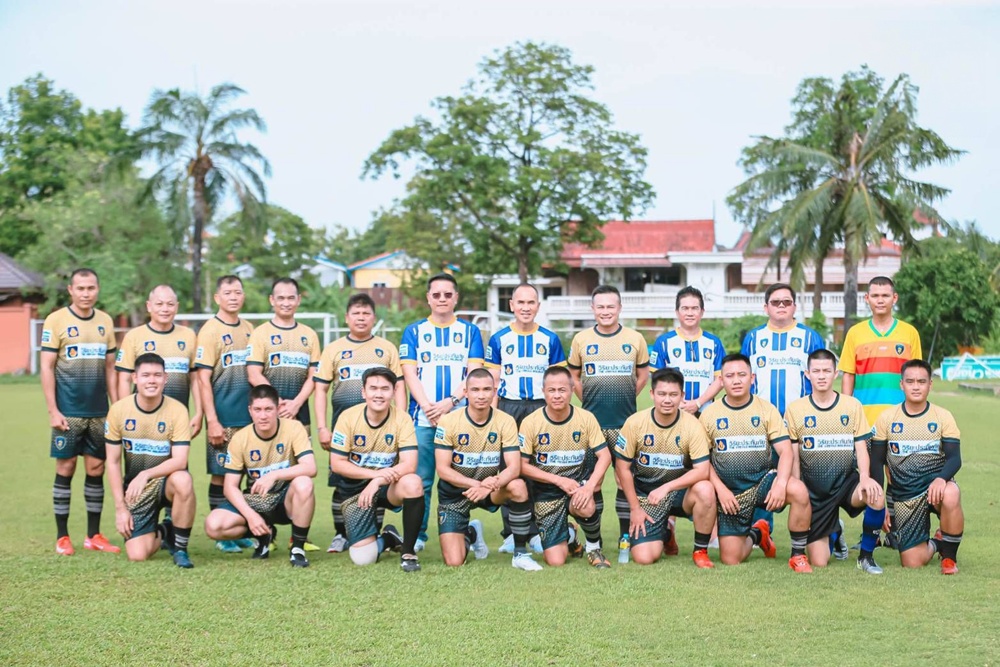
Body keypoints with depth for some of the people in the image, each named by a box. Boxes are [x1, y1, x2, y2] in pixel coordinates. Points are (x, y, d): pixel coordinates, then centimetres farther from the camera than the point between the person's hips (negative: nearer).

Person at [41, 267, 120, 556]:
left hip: (99, 412, 4)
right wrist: (53, 411, -10)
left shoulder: (105, 321, 9)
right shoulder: (55, 321, -4)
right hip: (68, 412, -4)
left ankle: (94, 535, 15)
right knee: (66, 468, 0)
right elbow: (47, 368, -5)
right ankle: (62, 537, 9)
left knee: (96, 469, 6)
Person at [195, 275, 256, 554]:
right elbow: (203, 379, -10)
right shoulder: (210, 330, -6)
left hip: (249, 416, 5)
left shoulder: (249, 329, 11)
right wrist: (212, 421, -15)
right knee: (220, 474, 0)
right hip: (223, 419, -5)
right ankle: (221, 536, 9)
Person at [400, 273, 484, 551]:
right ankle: (417, 536, 6)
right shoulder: (414, 332, 11)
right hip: (422, 417, 0)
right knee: (420, 480, -1)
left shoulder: (470, 332, 11)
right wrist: (428, 406, -10)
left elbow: (474, 372, 1)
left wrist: (451, 401, -13)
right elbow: (409, 372, 3)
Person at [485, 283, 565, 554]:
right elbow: (493, 381, 7)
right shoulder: (499, 339, 7)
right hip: (508, 407, 0)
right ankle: (511, 533, 7)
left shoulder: (550, 339, 8)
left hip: (541, 408, 0)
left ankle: (536, 532, 7)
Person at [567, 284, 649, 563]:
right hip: (591, 422, 1)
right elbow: (573, 376, 14)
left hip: (625, 422, 0)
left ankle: (626, 540, 10)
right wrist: (589, 400, 4)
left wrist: (626, 398, 6)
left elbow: (643, 374, 14)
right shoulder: (581, 339, 4)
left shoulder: (635, 339, 3)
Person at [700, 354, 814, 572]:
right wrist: (720, 489, -11)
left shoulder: (767, 409, -2)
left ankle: (798, 556, -13)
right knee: (730, 560, -2)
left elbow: (785, 451, -8)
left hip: (763, 480, -1)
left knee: (799, 491, -34)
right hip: (731, 493, 1)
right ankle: (756, 534, 33)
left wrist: (781, 483, -25)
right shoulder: (709, 414, 0)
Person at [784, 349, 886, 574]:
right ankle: (832, 532, 32)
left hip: (845, 481, 0)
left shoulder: (852, 406, 2)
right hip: (813, 489, 0)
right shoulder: (795, 409, 1)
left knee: (877, 498, -36)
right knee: (818, 562, -5)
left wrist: (865, 477, -20)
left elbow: (861, 447, -1)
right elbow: (793, 456, 3)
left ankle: (866, 556, -11)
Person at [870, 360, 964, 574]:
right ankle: (933, 545, 32)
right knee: (912, 563, -7)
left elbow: (954, 458, -9)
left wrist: (941, 478, -30)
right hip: (904, 496, 1)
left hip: (935, 484, -1)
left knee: (951, 496, -40)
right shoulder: (887, 418, 0)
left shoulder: (943, 417, -2)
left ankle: (949, 555, -13)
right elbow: (877, 462, 5)